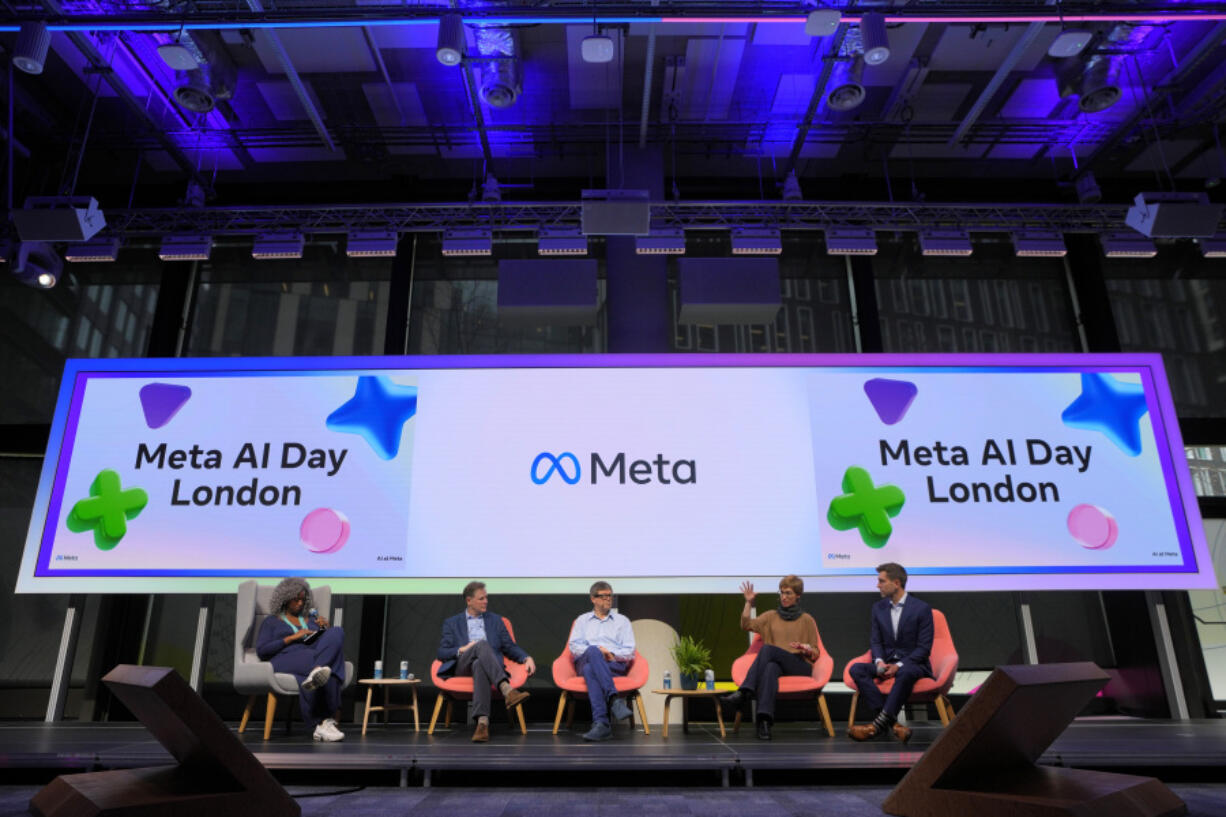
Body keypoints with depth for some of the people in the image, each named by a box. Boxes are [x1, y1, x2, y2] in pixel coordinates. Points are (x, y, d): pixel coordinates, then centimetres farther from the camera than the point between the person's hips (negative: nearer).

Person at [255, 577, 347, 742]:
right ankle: (324, 722, -51)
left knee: (337, 632, -31)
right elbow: (261, 651, 4)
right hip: (285, 659, -4)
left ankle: (317, 672, -54)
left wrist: (325, 629, 5)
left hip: (312, 655, 4)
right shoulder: (271, 622, 22)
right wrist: (292, 637, -5)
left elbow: (332, 643, 25)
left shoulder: (311, 620, 33)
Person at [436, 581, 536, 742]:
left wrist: (527, 658, -1)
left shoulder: (495, 620, 24)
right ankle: (507, 690, -53)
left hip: (484, 665, 1)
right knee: (482, 644, -35)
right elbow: (441, 653, 10)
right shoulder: (452, 623, 20)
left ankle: (482, 721, -55)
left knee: (479, 665, -39)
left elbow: (510, 647, 19)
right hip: (462, 667, -1)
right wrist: (462, 650, -9)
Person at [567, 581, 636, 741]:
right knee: (593, 652, -39)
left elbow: (630, 651, 12)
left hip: (615, 665, 0)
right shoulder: (582, 620, 26)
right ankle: (613, 699, -53)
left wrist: (612, 654, -10)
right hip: (585, 661, 0)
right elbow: (574, 647, 10)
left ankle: (600, 723, -52)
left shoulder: (622, 621, 24)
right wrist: (596, 652, -10)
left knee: (590, 670, -37)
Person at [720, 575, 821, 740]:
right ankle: (764, 720, -51)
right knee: (771, 668, -39)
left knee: (768, 648, -32)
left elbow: (815, 653, 13)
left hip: (800, 666, -2)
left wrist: (806, 649, -10)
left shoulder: (807, 620, 15)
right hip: (776, 663, 2)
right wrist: (749, 603, -1)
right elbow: (746, 625, 7)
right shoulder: (770, 616, 21)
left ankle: (745, 692, -40)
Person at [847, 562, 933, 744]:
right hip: (886, 663, 5)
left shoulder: (921, 609, -5)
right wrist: (879, 661, -13)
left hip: (913, 664, -5)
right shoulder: (878, 608, 11)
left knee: (905, 673, -41)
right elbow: (876, 641, 9)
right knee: (856, 669, -24)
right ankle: (891, 722, -32)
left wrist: (899, 665, -20)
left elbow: (924, 647, -8)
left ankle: (879, 724, -38)